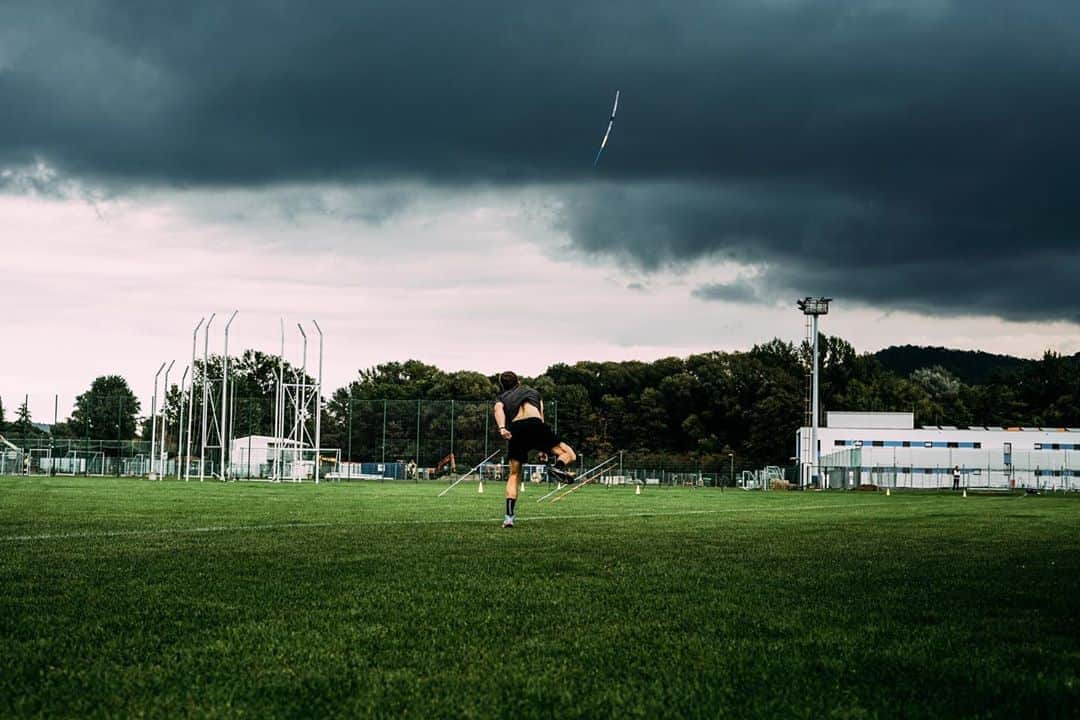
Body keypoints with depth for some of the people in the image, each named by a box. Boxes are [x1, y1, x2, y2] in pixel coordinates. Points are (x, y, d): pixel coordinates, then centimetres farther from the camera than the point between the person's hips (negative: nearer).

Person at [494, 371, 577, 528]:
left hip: (515, 429, 1)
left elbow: (498, 409, 5)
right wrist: (545, 447, 34)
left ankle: (509, 516, 3)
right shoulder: (533, 391, 35)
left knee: (514, 475, 14)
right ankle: (558, 467, -25)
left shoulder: (502, 398, 29)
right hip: (534, 424, -1)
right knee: (569, 454, 9)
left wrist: (502, 428, -14)